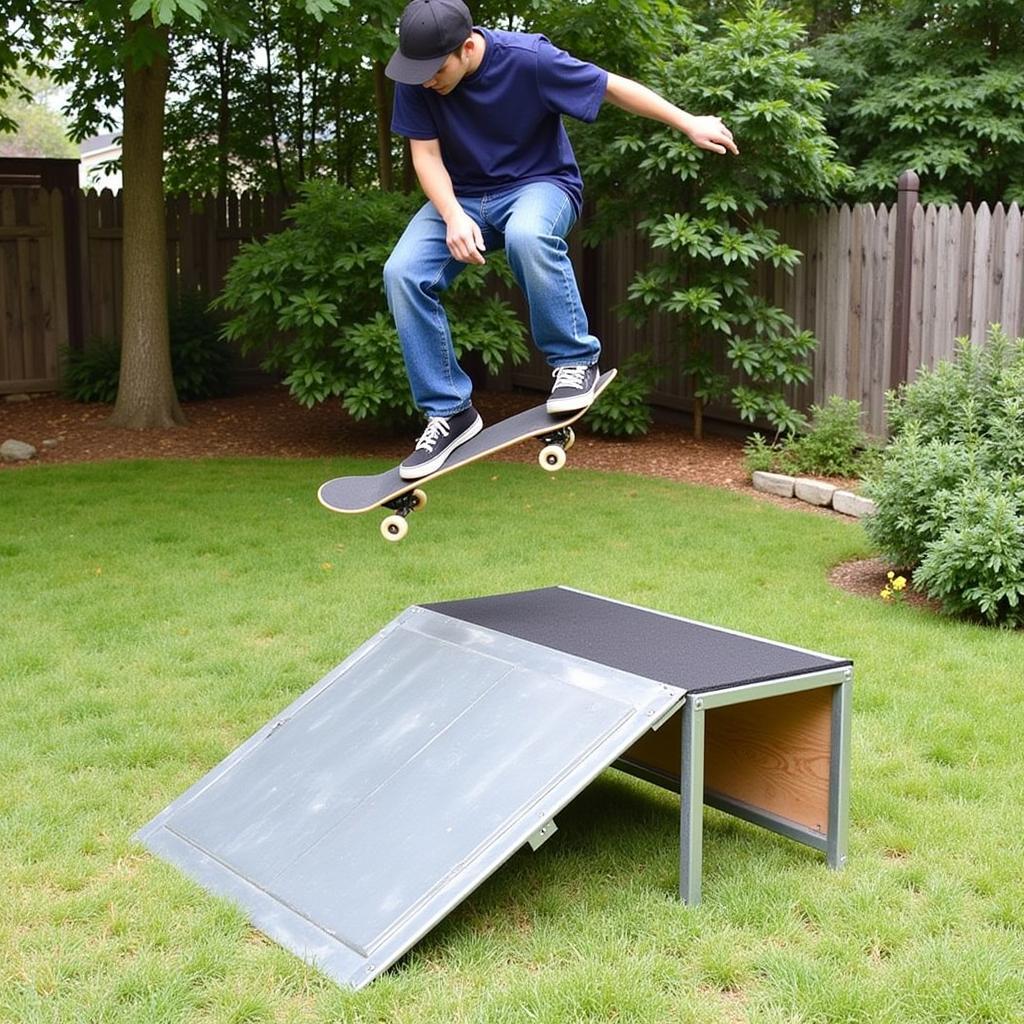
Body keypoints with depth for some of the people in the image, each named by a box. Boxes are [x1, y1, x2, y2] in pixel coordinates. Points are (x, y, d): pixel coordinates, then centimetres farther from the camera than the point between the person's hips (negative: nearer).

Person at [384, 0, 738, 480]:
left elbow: (612, 86, -12)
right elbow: (426, 154, -9)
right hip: (461, 196, 4)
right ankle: (449, 411, -10)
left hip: (538, 183, -4)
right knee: (402, 273, -21)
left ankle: (574, 358, -18)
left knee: (526, 235, -41)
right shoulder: (415, 79, -13)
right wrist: (454, 217, -27)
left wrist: (689, 124, -5)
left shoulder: (527, 58, -22)